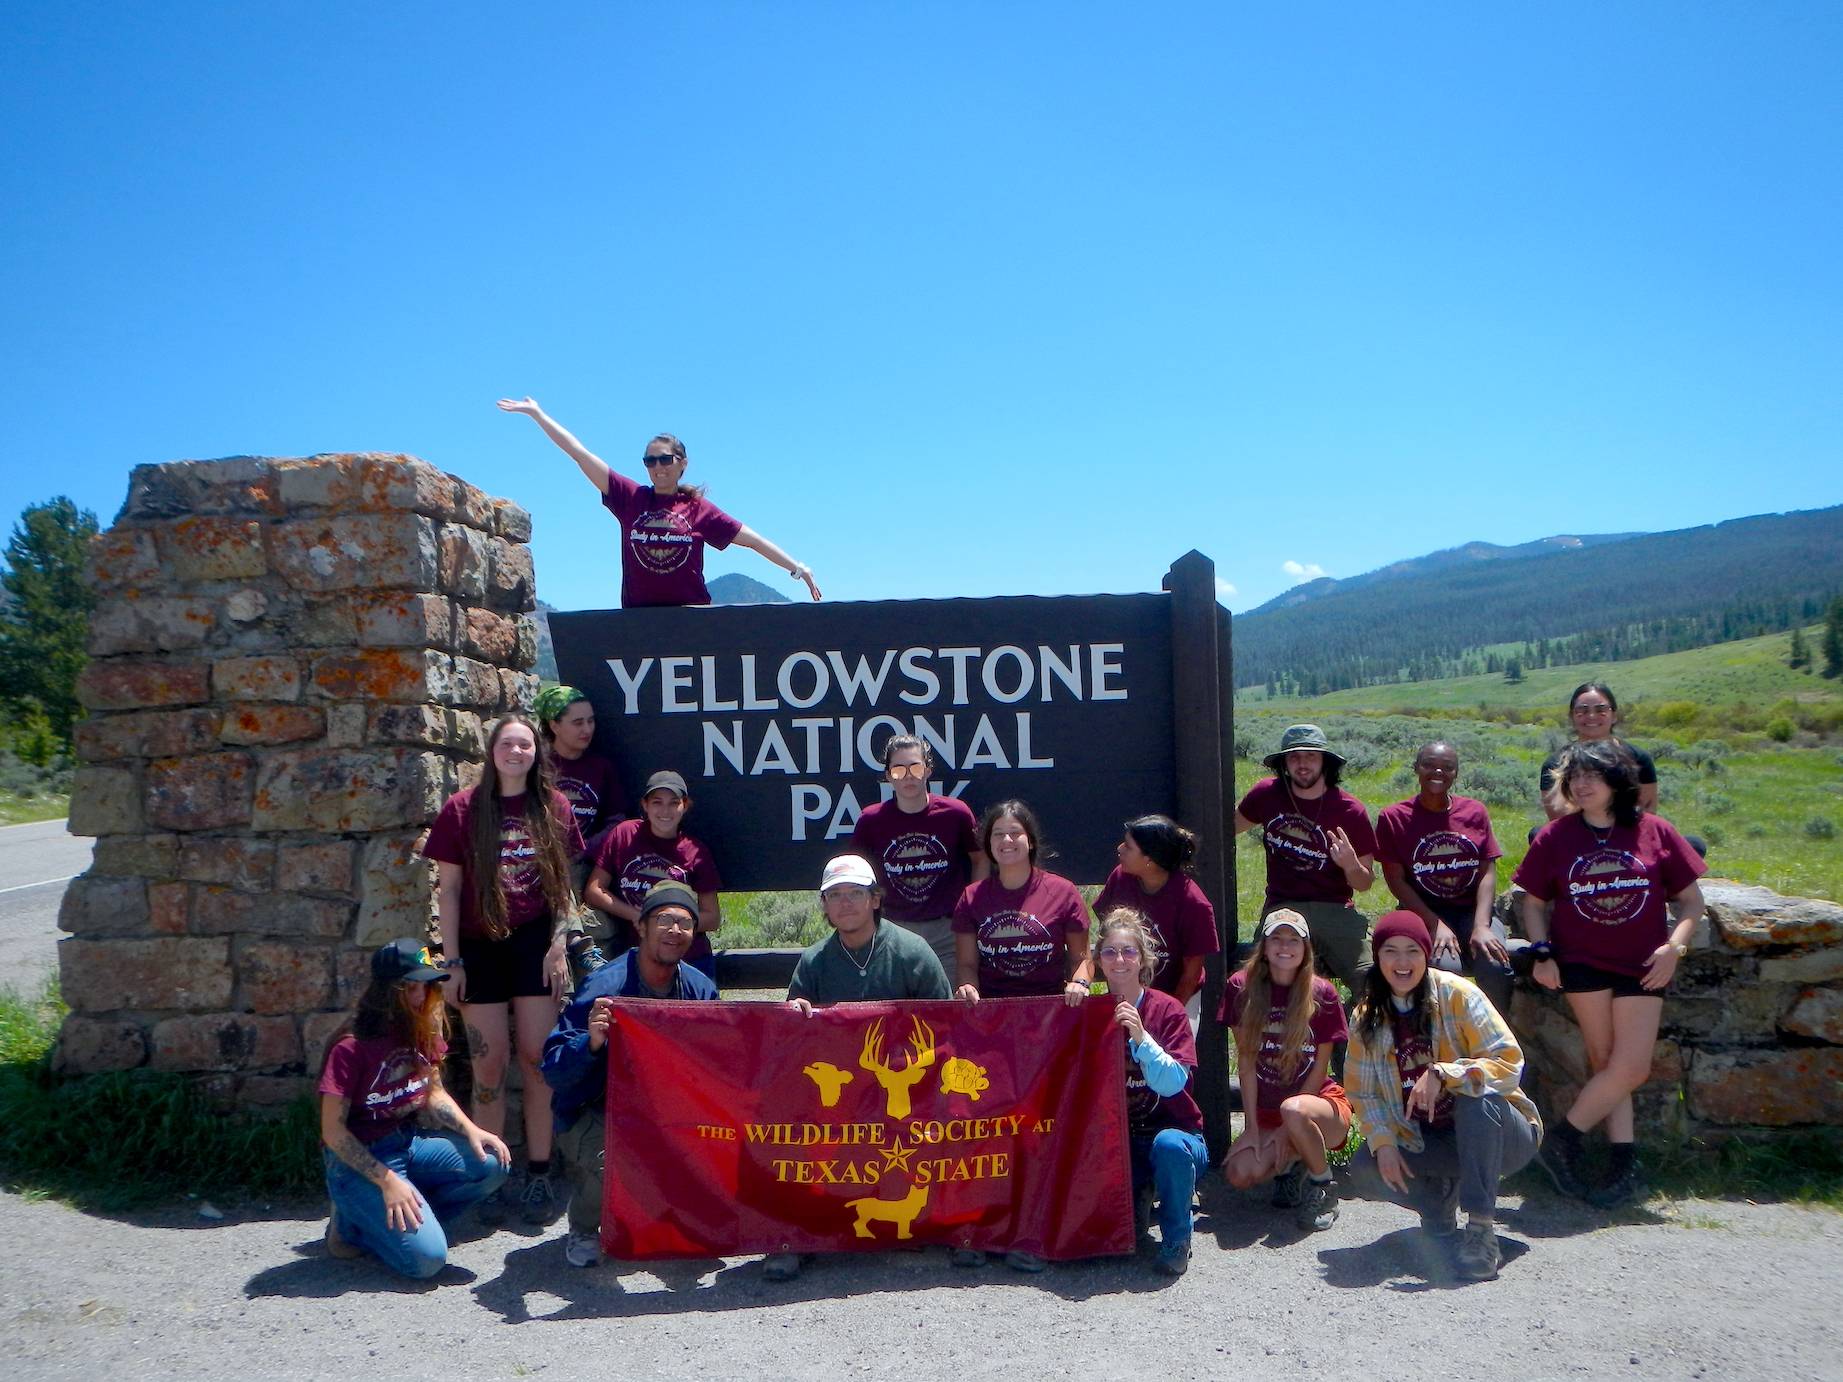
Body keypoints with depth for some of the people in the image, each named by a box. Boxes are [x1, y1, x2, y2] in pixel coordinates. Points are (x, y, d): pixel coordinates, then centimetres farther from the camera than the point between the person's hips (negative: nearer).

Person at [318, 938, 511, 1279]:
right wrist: (388, 1181, -23)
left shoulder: (423, 1032, 0)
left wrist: (472, 1130, -7)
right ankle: (353, 1225, 6)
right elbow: (332, 1130, -16)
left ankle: (400, 1220, -1)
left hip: (410, 1143, 7)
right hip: (359, 1159, -7)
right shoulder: (351, 1047, -19)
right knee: (427, 1257, -21)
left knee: (493, 1163, -16)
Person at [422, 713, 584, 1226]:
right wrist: (452, 960, -3)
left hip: (535, 944, 1)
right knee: (489, 1063, 2)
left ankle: (538, 1175, 8)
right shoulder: (463, 809, -1)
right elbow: (448, 889, 0)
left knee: (537, 1059, 0)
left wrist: (559, 944, -1)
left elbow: (563, 885, 9)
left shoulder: (554, 808, 4)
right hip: (480, 947, -1)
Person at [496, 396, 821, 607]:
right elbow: (580, 455, 5)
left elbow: (750, 538, 6)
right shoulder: (630, 498, 5)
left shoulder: (698, 508, 3)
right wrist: (537, 414, 5)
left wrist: (797, 568, 3)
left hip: (691, 616, -1)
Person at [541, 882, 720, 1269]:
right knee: (610, 1157, -34)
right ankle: (583, 1231, 3)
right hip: (592, 1115, -5)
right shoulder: (604, 987, -20)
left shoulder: (701, 990, -3)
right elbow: (553, 1072, -24)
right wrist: (591, 1043, -43)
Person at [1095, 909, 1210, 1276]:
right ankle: (1139, 1196, 14)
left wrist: (1140, 1037, -33)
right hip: (1115, 1142, 3)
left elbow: (1174, 1083, -20)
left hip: (1174, 1132, -2)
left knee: (1168, 1144, -38)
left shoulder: (1167, 1009, -8)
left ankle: (1176, 1241, -11)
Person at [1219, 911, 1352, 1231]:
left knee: (1293, 1110, -38)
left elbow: (1320, 1067, -7)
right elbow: (1246, 1061, -6)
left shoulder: (1322, 994, -8)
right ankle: (1293, 1163, 10)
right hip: (1265, 1113, 2)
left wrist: (1288, 1128, -12)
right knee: (1240, 1173, -25)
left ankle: (1323, 1186, -9)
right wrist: (1252, 1127, -10)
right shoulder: (1242, 988, -6)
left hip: (1321, 1102, -2)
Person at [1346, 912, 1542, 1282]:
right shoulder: (1366, 1018, -1)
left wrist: (1441, 1074, -36)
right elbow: (1362, 1092, -2)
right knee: (1365, 1170, -22)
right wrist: (1383, 1143, -20)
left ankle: (1481, 1228, -30)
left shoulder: (1458, 994, -14)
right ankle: (1441, 1194, 7)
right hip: (1425, 1140, 4)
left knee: (1476, 1097, -36)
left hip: (1494, 1133, -3)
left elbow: (1508, 1062, -21)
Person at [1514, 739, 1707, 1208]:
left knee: (1628, 1065, -6)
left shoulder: (1654, 832, 0)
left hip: (1642, 966, 1)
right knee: (1610, 1063, -1)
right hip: (1581, 962, -1)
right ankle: (1625, 1164, 7)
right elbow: (1533, 902, 8)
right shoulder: (1555, 836, 1)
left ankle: (1562, 1138, 5)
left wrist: (1674, 946, -8)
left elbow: (1691, 899, 5)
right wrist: (1542, 953, -5)